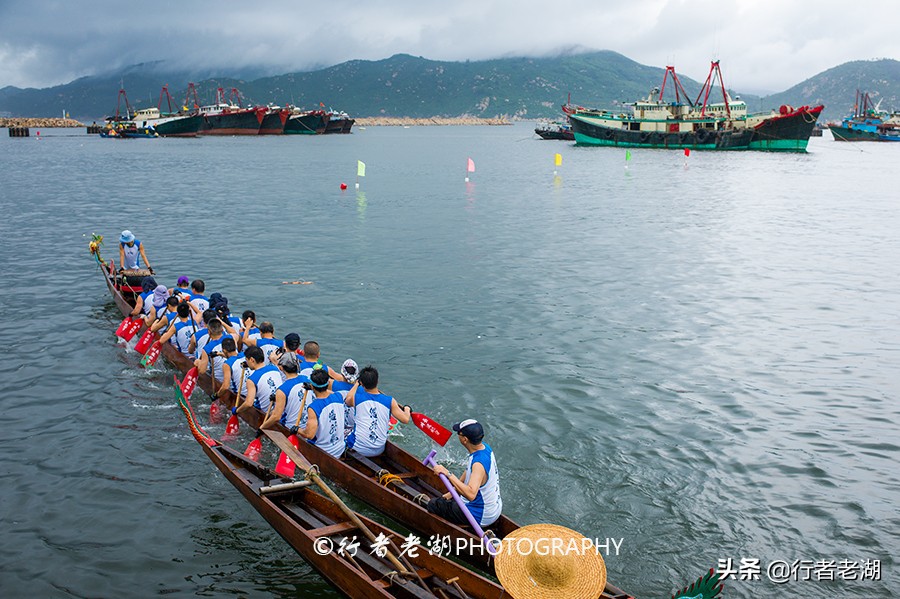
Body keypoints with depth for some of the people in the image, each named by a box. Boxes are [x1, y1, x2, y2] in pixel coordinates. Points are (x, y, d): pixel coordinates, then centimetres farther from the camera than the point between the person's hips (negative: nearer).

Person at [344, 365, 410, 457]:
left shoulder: (356, 398, -9)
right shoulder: (390, 401, -10)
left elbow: (347, 400, 17)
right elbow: (405, 419, -4)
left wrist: (356, 384, 31)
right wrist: (407, 409, 18)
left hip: (358, 448, -1)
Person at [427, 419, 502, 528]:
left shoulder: (479, 464, -34)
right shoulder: (485, 447, -5)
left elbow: (471, 494, -47)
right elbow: (468, 473, 11)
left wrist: (448, 474, -42)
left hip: (481, 517, -9)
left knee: (433, 504, -1)